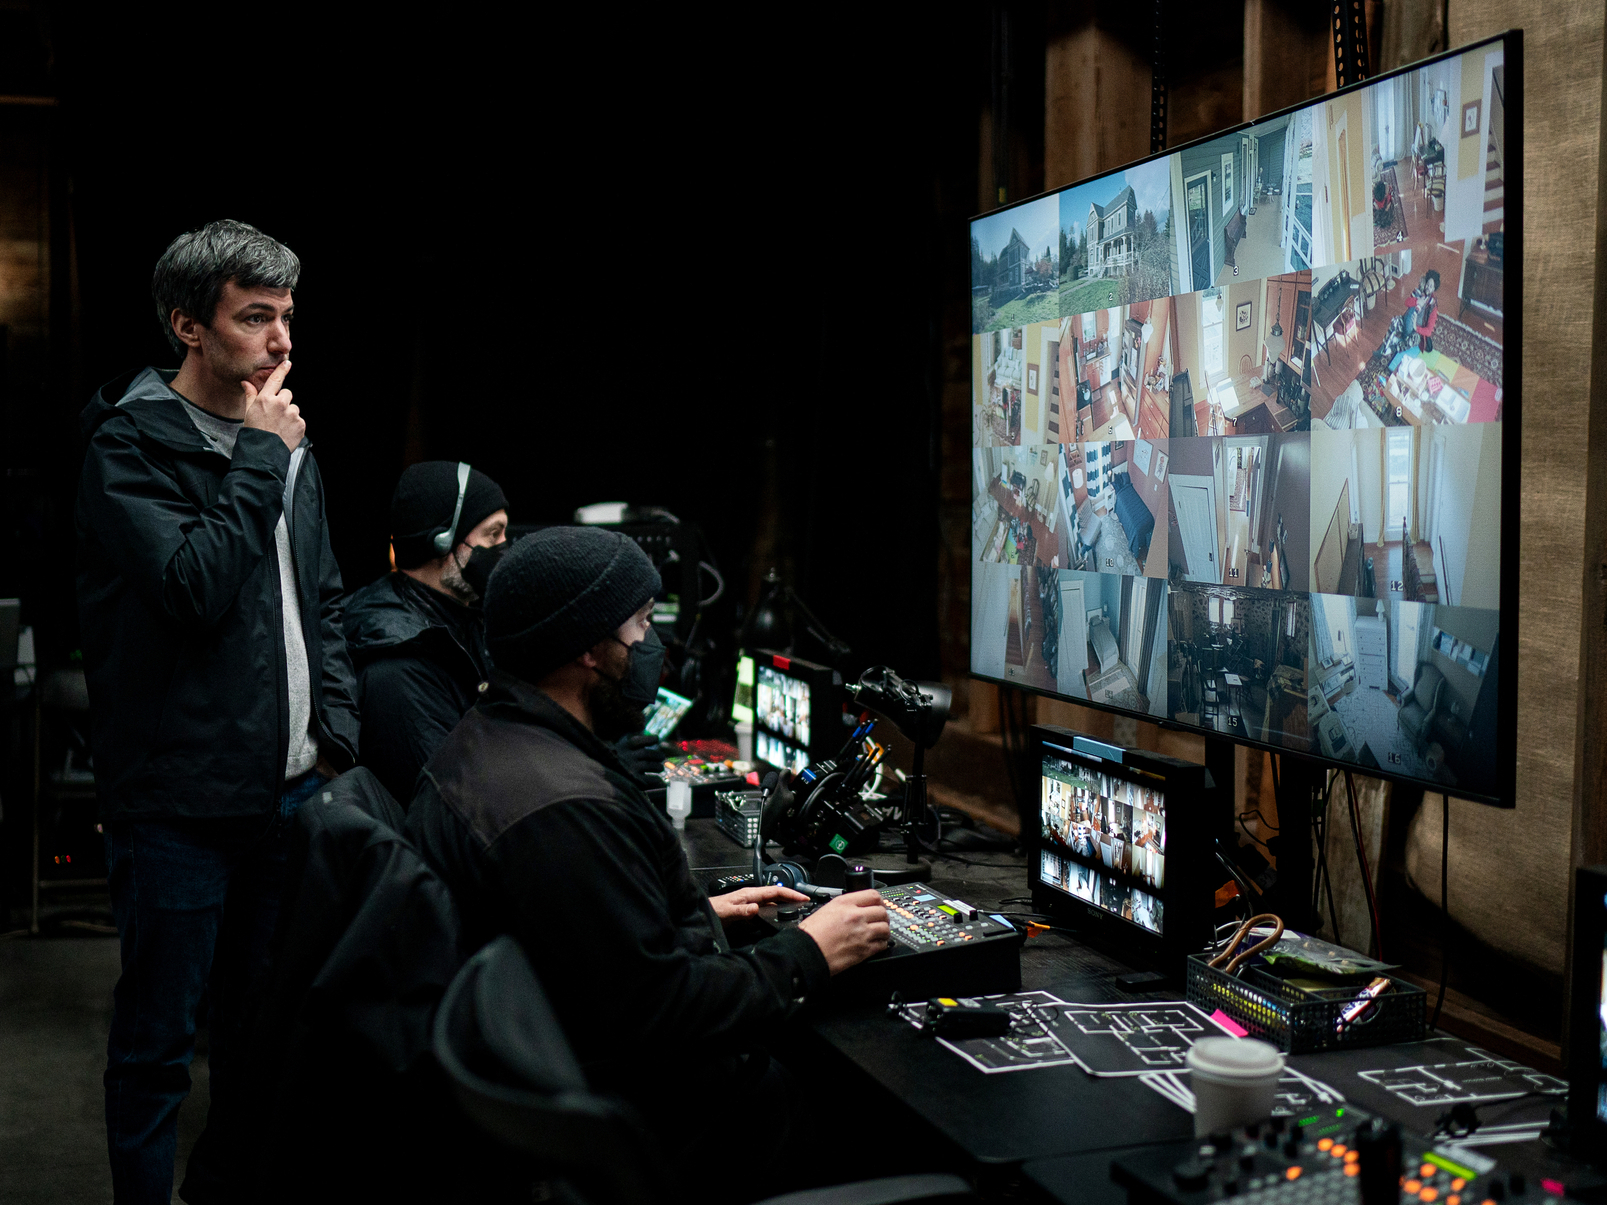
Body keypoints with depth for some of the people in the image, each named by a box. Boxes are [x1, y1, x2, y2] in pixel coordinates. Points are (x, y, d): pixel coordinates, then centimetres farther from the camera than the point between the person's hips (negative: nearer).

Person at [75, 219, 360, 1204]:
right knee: (159, 1034, 4)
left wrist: (338, 729, 8)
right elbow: (195, 584, -24)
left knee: (262, 1010, 19)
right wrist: (262, 457, -17)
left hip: (288, 785, 7)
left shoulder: (284, 440, 11)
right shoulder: (131, 445, -11)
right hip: (180, 798, -7)